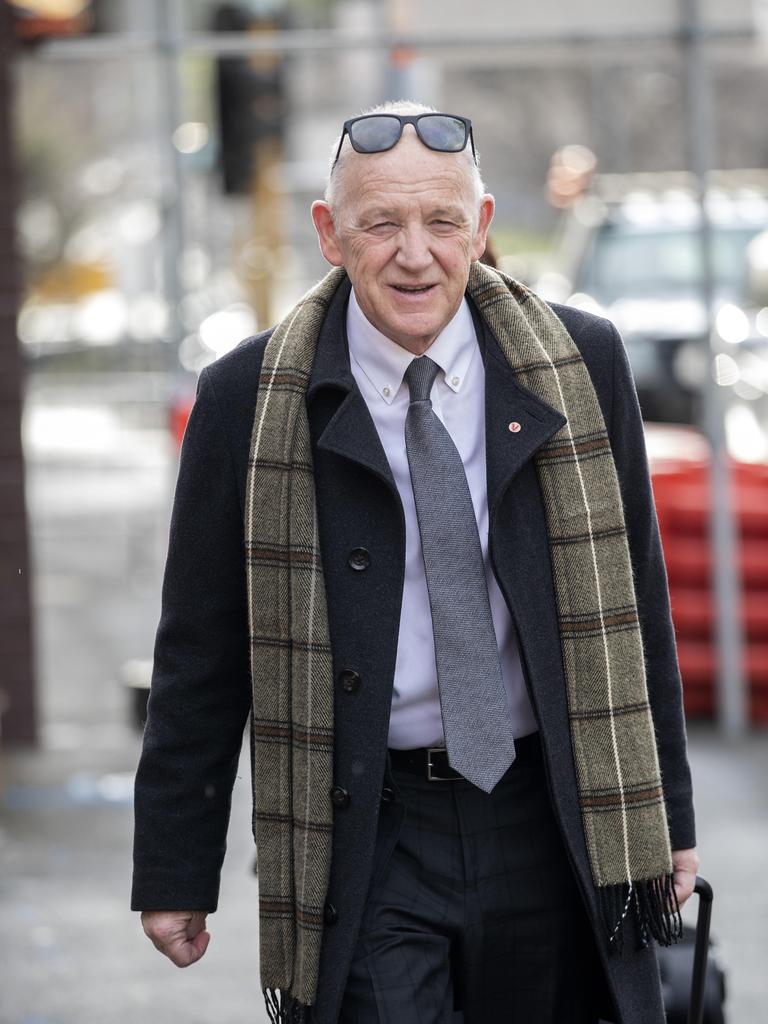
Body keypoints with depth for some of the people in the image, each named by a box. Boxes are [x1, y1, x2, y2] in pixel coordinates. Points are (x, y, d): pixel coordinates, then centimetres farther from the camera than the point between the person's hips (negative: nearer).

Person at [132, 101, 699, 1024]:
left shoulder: (581, 367, 3)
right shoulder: (248, 402, -2)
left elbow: (634, 597, 10)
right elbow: (201, 654, 2)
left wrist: (664, 816, 11)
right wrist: (175, 871, 2)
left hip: (556, 834, 2)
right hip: (369, 841, -2)